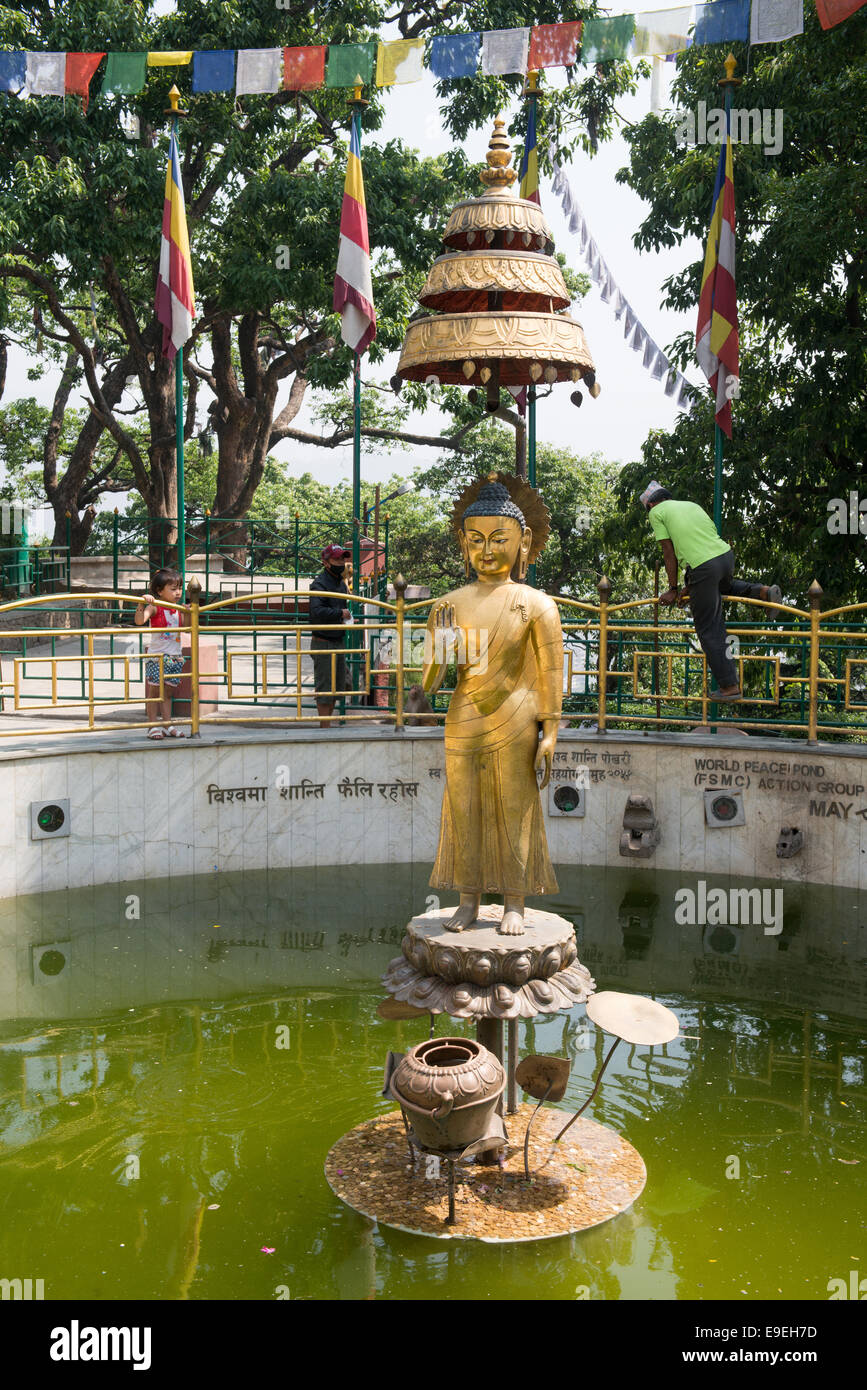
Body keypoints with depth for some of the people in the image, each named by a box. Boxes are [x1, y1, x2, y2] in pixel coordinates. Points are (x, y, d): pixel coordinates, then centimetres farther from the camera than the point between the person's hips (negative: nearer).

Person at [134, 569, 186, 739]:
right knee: (154, 691, 0)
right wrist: (142, 604, -38)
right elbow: (139, 621, -24)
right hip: (157, 656, -5)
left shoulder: (178, 610, 8)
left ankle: (167, 724, 16)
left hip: (175, 657, 5)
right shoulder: (154, 607, -10)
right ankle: (153, 726, 6)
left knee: (167, 693, 11)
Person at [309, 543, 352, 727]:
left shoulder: (341, 583, 15)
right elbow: (317, 611, -28)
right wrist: (340, 613, -19)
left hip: (338, 641, 9)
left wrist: (347, 616, 11)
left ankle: (327, 724, 26)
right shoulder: (319, 584, -14)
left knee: (338, 686, 15)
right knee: (324, 687, -3)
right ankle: (325, 726, 4)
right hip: (323, 643, -9)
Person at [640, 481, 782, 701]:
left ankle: (730, 687, 4)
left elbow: (669, 553, 6)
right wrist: (690, 587, 26)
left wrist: (673, 589, 12)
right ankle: (763, 591, 18)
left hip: (704, 567, -7)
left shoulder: (657, 512, 9)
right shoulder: (692, 505, 27)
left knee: (709, 631, 3)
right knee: (723, 585, 43)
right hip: (727, 555, 7)